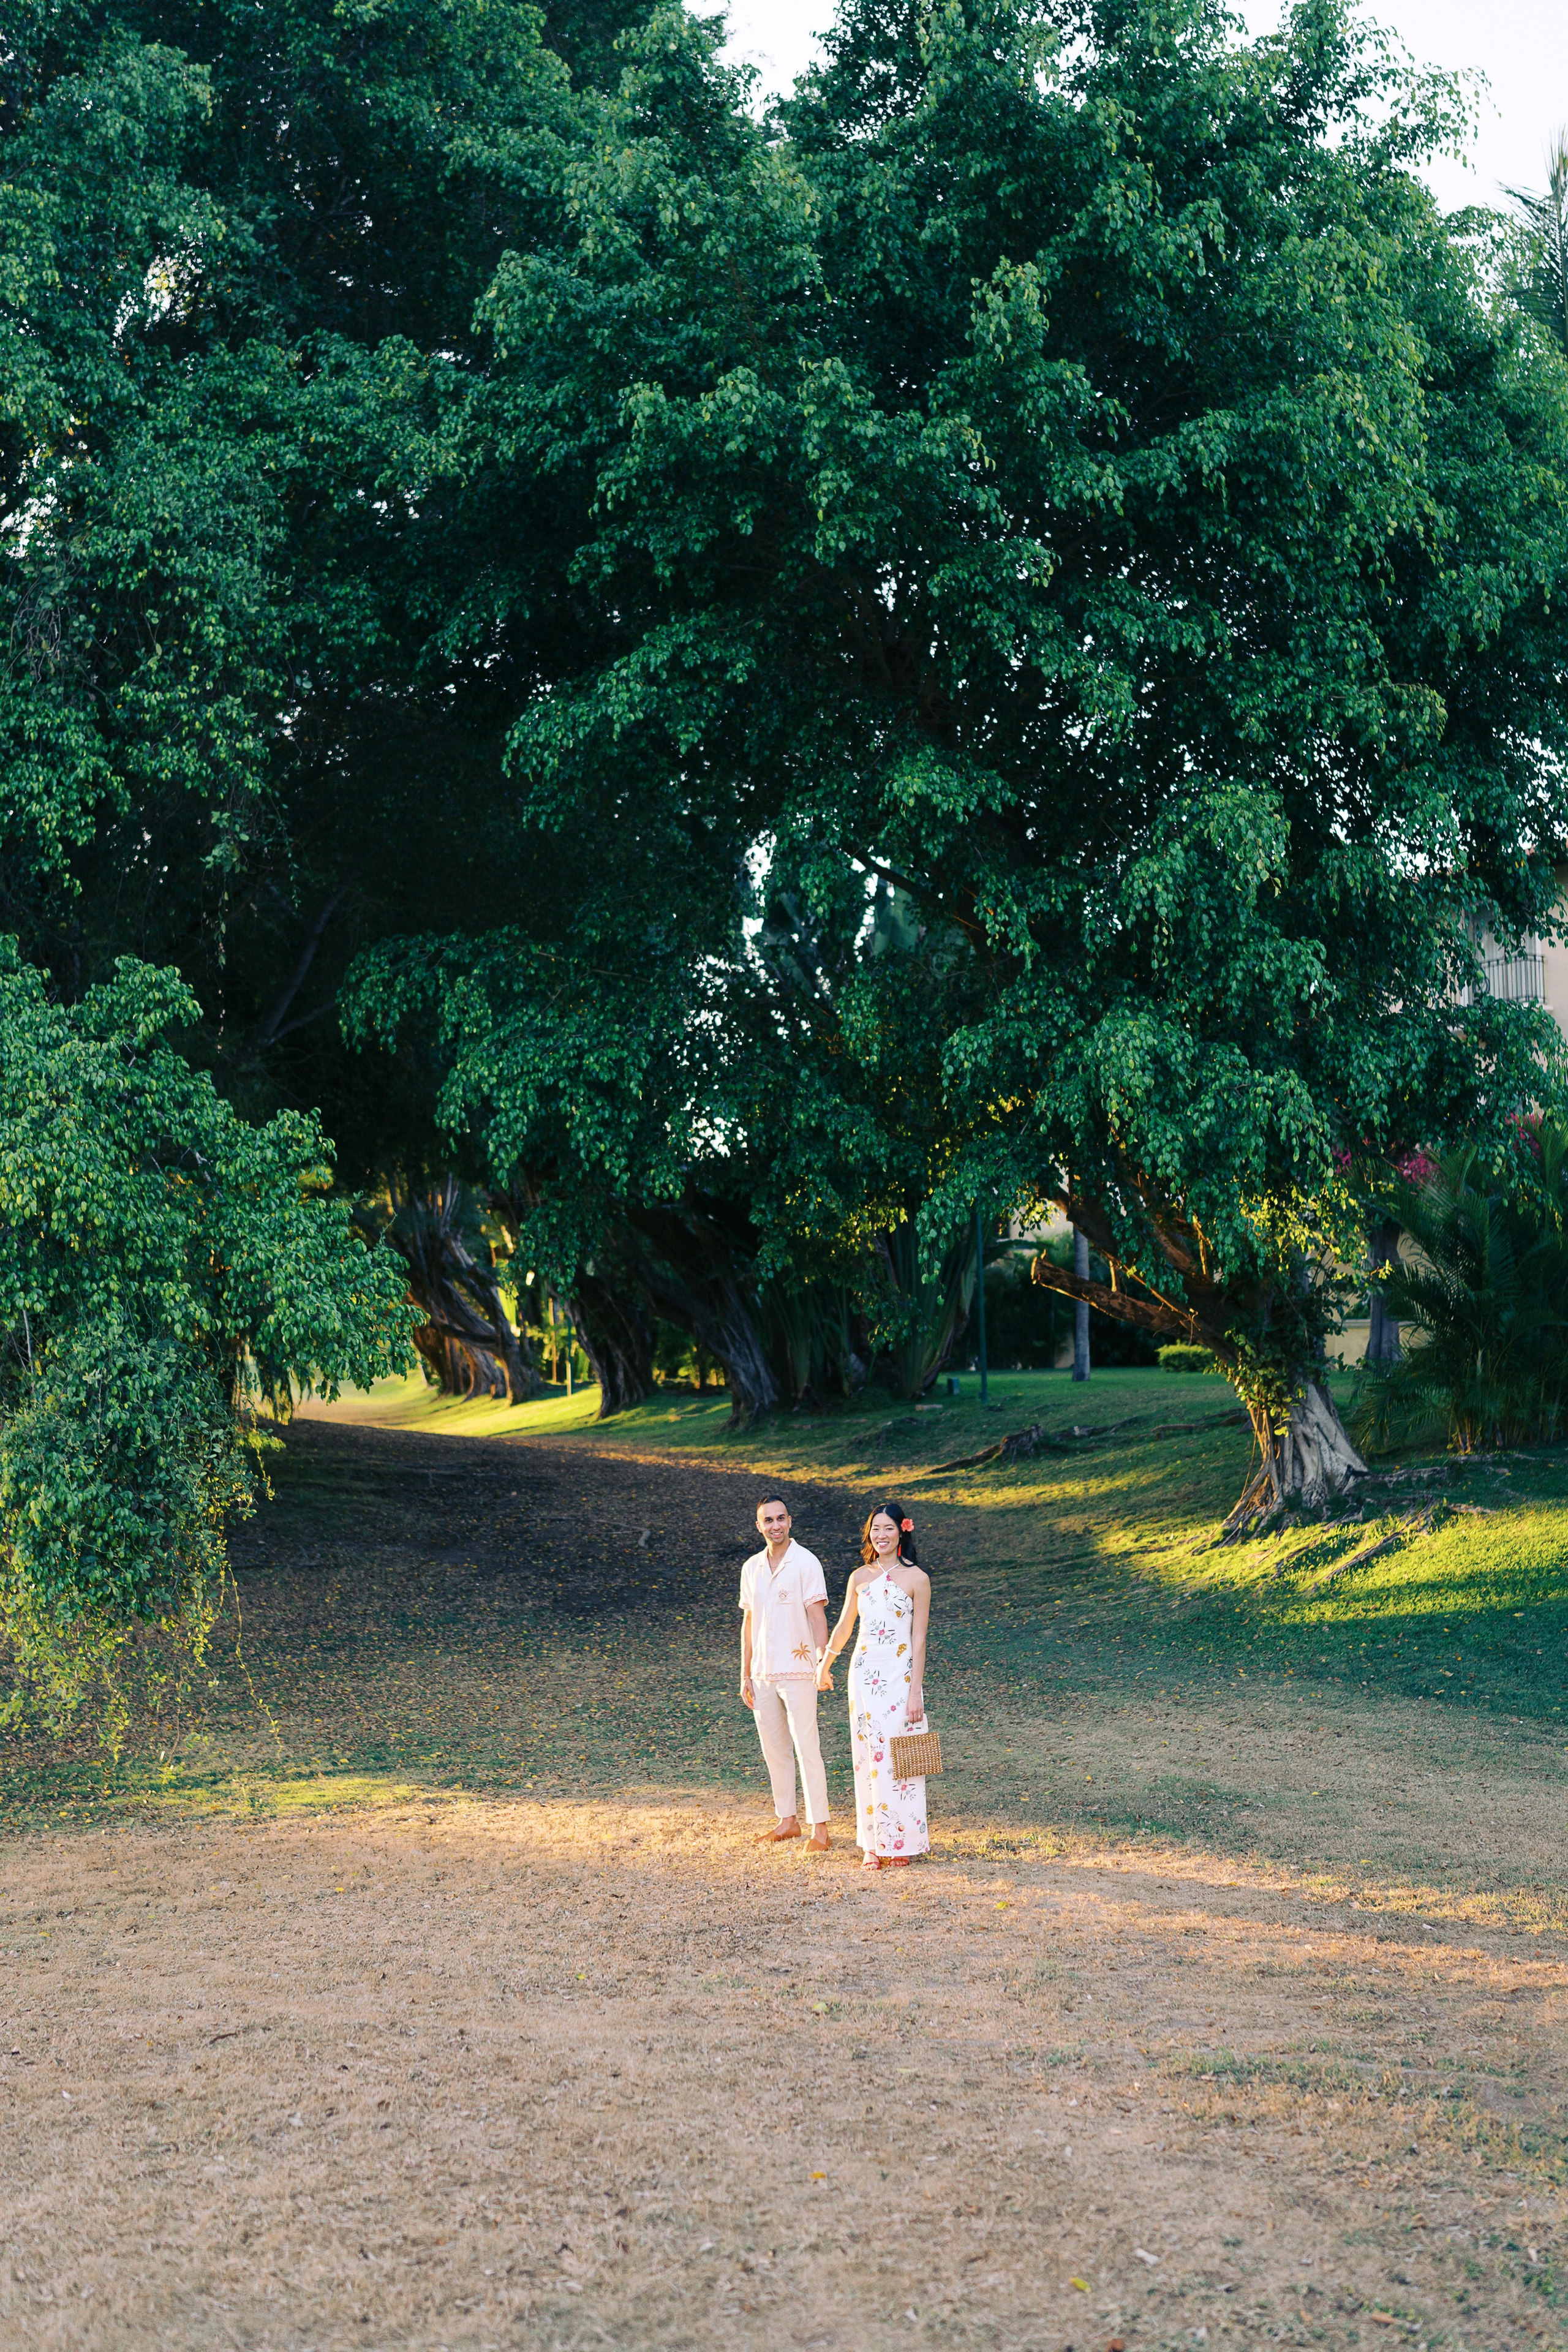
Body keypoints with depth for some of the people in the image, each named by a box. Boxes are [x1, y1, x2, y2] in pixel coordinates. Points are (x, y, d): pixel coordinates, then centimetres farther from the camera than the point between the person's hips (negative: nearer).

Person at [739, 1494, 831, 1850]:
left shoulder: (806, 1563, -7)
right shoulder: (751, 1568, 10)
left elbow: (818, 1617, -9)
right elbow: (749, 1621, 15)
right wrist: (745, 1675, 13)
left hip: (797, 1672, -6)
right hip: (763, 1674, 6)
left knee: (807, 1747, -7)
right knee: (774, 1748, 11)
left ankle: (819, 1828, -4)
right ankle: (787, 1820, 22)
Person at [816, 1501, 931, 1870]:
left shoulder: (916, 1578, -5)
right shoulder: (860, 1577, 7)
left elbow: (919, 1639, -6)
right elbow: (844, 1626, 21)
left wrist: (916, 1692, -10)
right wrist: (824, 1666, 31)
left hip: (900, 1675, -4)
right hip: (865, 1674, 4)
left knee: (899, 1759, -2)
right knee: (869, 1757, 5)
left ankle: (902, 1843, 7)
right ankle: (874, 1844, 11)